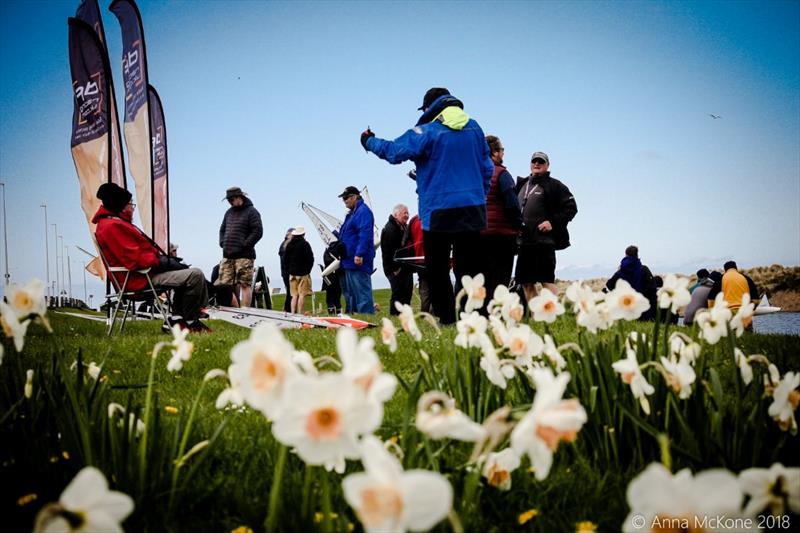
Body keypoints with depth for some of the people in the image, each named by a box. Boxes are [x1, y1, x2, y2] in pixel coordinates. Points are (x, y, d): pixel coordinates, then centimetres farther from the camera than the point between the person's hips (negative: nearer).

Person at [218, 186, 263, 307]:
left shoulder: (251, 212, -2)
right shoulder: (229, 212, 20)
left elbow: (258, 232, -11)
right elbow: (222, 229, 29)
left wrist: (244, 246, -14)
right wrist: (223, 243, 11)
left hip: (244, 256, -7)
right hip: (227, 256, 7)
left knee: (244, 285, -9)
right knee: (225, 285, 4)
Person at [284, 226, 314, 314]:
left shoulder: (289, 245, 8)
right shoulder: (305, 244, -9)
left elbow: (286, 260, 13)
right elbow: (310, 259, -8)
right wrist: (308, 270, 4)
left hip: (292, 273, 5)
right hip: (303, 273, -5)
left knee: (294, 295, 8)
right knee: (302, 295, -6)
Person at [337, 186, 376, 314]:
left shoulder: (363, 211, -11)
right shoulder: (351, 213, 21)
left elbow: (365, 235, -21)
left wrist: (359, 254, -27)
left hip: (358, 261, -11)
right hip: (349, 261, 11)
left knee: (361, 291, -11)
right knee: (349, 293, 13)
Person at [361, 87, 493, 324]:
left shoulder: (428, 131, -8)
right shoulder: (474, 128, 9)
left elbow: (395, 151, -9)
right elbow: (486, 167, 14)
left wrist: (370, 142, 8)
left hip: (439, 212, -5)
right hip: (473, 211, 5)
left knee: (437, 269, 4)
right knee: (468, 267, 7)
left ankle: (446, 318, 1)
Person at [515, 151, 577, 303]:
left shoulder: (554, 185, 1)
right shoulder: (522, 184, 18)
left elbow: (571, 208, -3)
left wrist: (553, 223, -12)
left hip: (544, 240, -6)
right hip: (524, 241, 6)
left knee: (547, 281, -9)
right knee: (526, 283, 6)